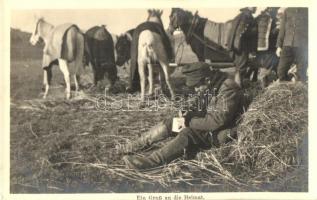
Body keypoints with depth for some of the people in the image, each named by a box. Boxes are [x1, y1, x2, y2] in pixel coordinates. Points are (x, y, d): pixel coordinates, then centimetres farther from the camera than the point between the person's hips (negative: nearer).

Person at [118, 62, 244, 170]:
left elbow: (217, 121, -29)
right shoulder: (208, 87, 3)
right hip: (208, 125, 9)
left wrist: (189, 122, -23)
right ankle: (135, 146, 4)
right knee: (170, 123, -1)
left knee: (187, 134, -32)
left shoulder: (228, 90, -25)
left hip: (220, 134, -9)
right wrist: (189, 114, -7)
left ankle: (151, 162, -37)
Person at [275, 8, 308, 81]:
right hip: (287, 46, 3)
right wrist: (279, 46, 11)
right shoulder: (287, 11, 14)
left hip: (302, 47, -3)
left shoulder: (307, 10, 3)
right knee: (281, 72, -1)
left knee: (301, 74, -2)